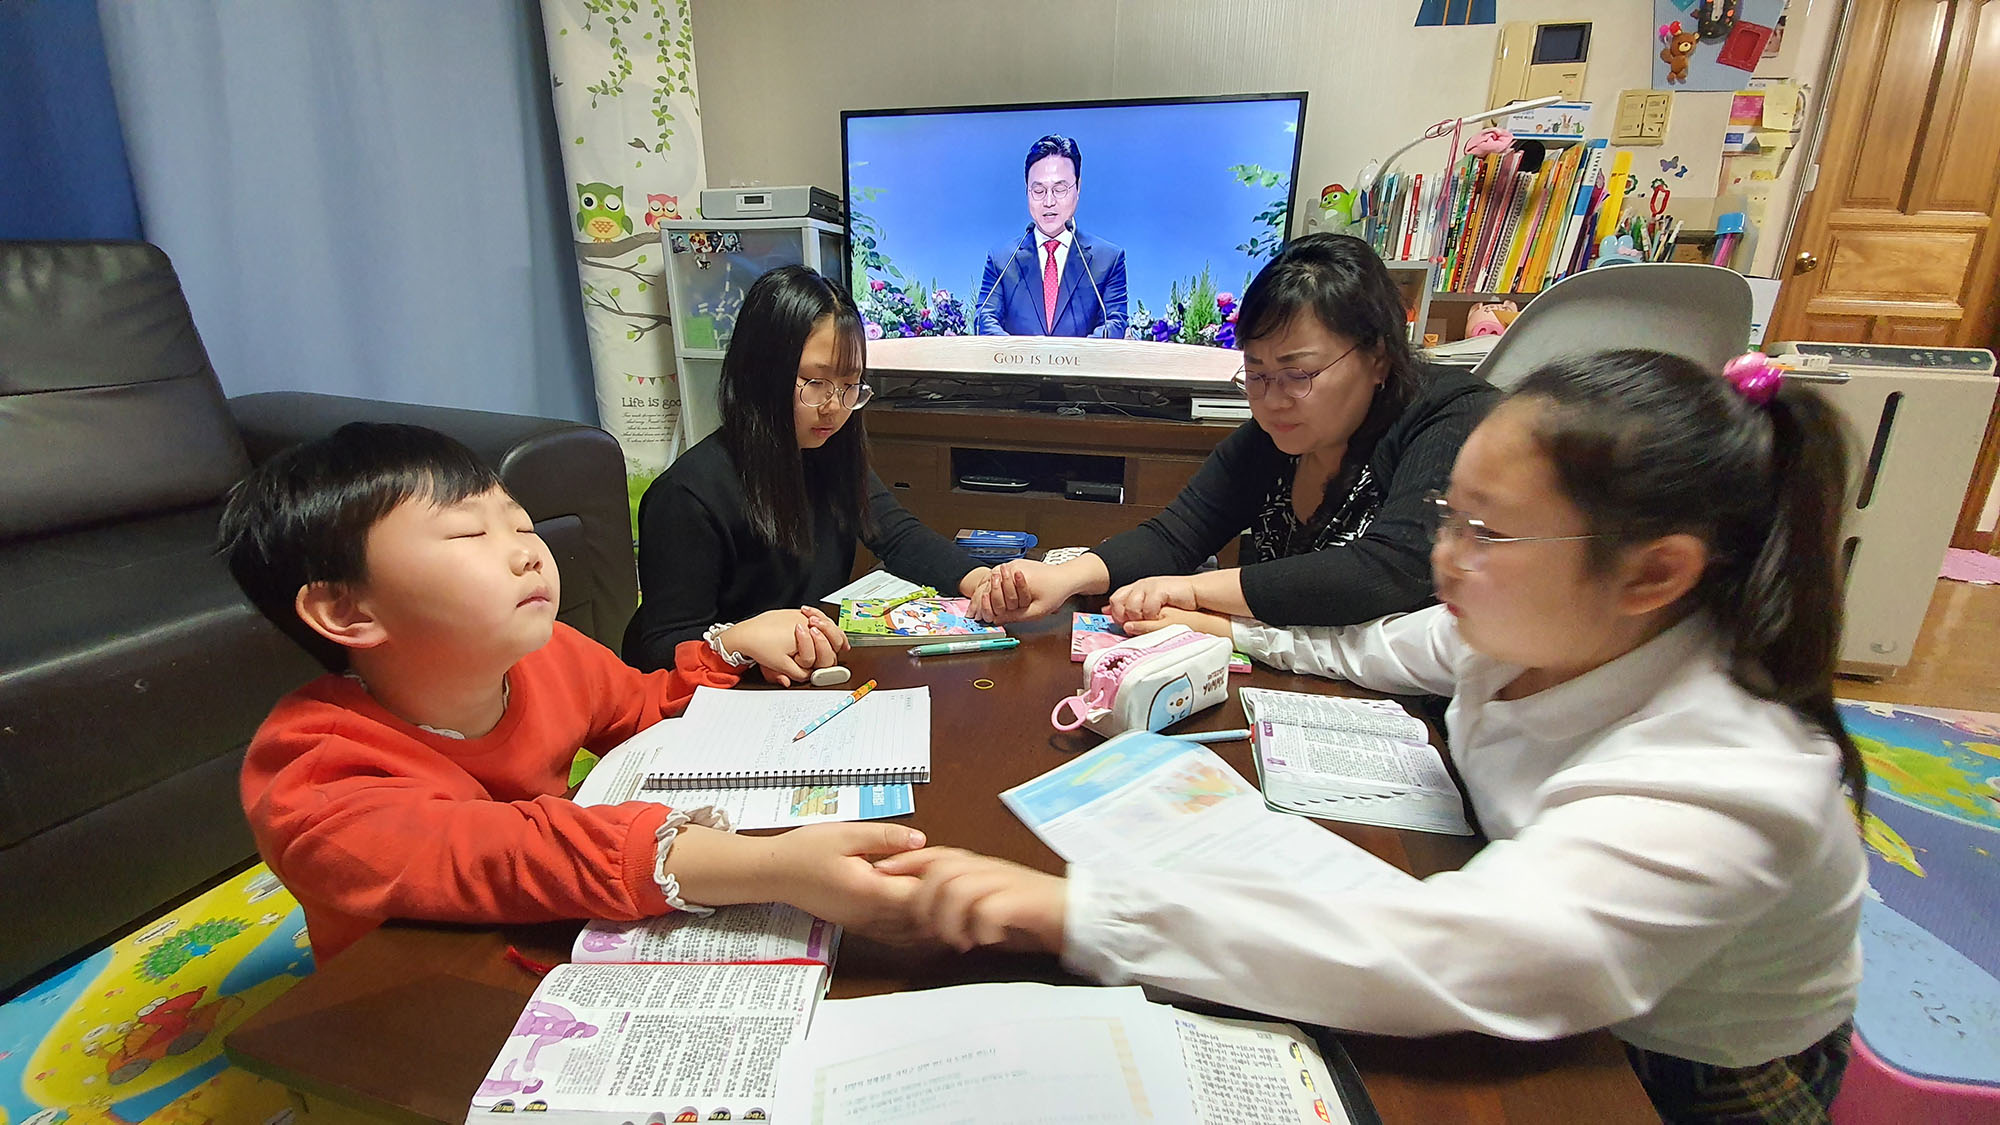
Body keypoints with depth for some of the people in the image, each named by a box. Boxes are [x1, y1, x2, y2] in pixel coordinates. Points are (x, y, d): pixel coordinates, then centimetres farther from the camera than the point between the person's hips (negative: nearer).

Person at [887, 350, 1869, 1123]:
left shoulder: (1708, 787, -38)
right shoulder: (1542, 628, -15)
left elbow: (1419, 959, -52)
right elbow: (1388, 649, 7)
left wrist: (1078, 910, -55)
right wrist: (1241, 632, 0)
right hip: (1542, 1022, 6)